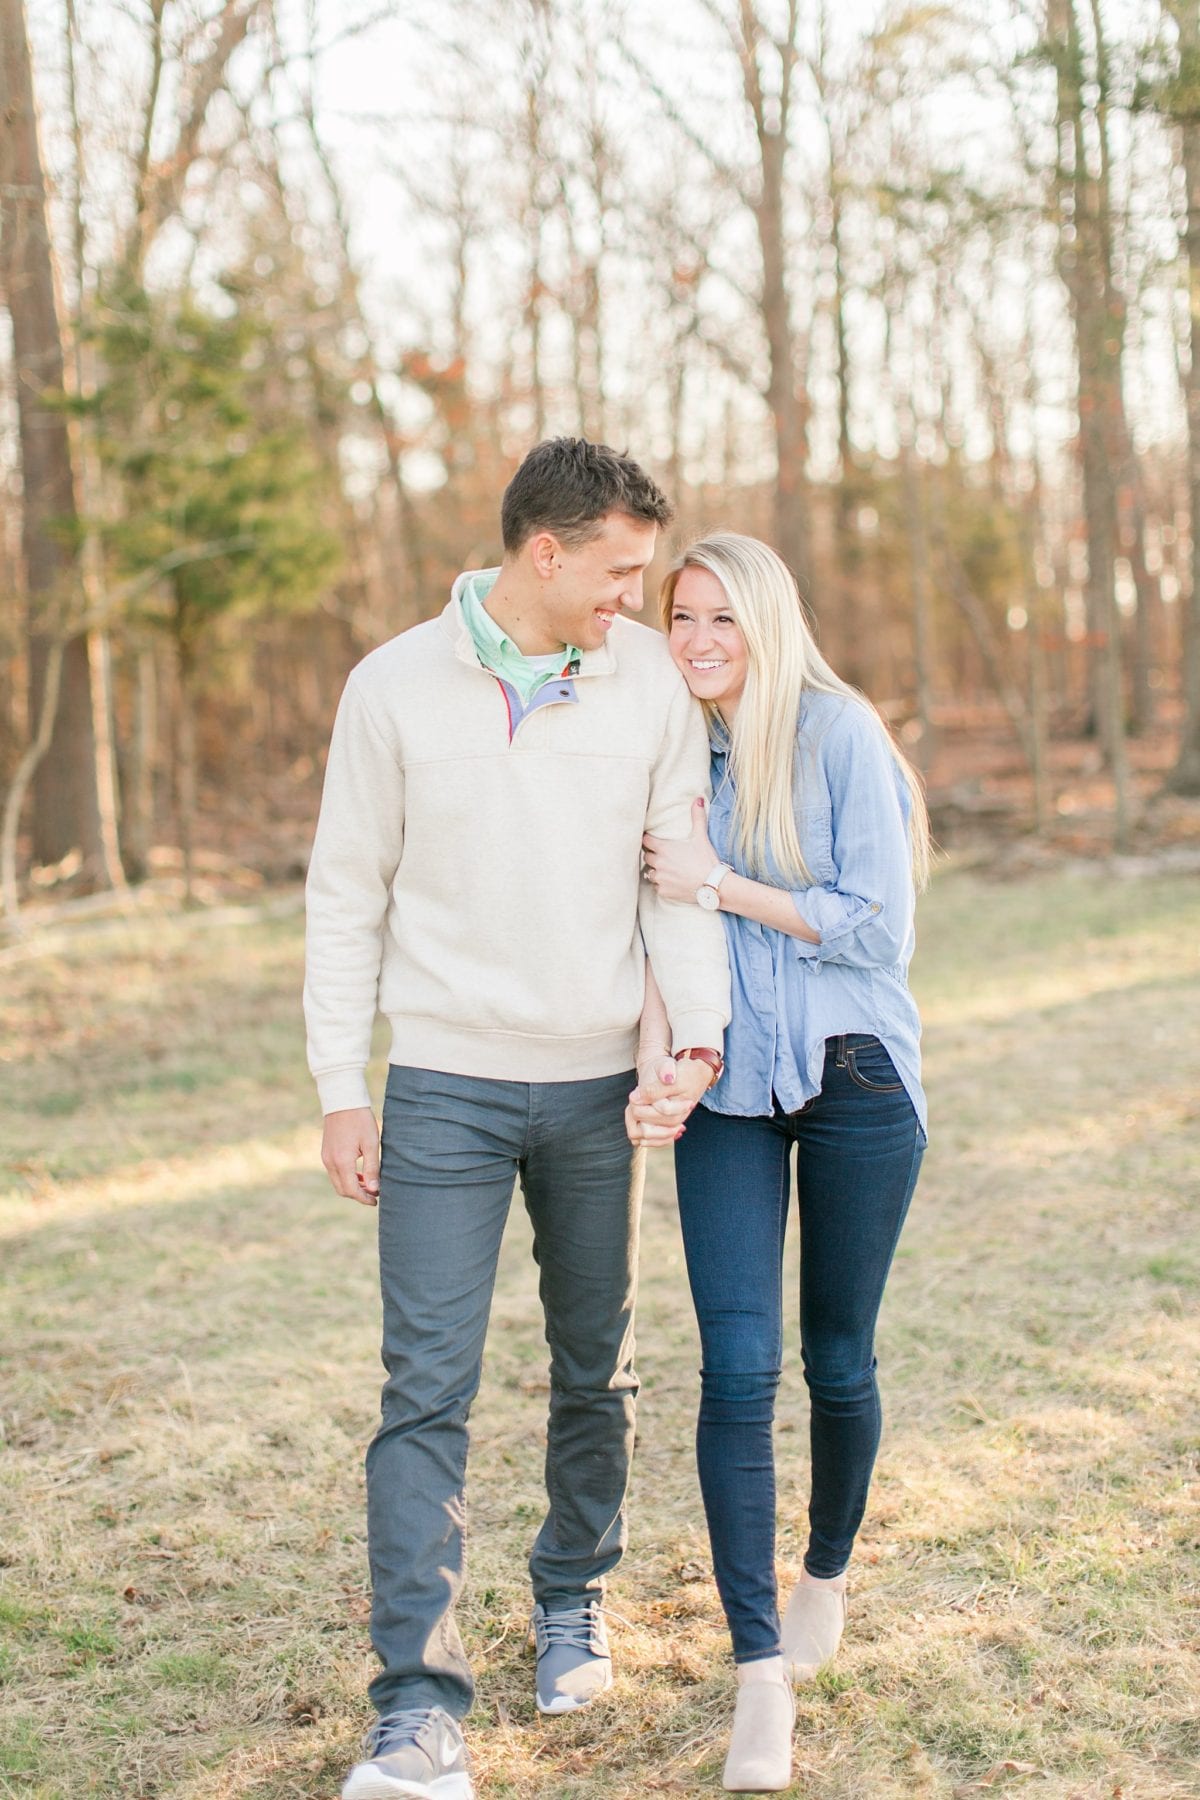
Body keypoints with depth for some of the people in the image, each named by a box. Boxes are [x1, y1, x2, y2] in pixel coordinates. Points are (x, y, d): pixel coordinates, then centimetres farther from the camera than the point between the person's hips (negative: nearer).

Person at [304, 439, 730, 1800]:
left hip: (599, 1087, 3)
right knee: (427, 1389, -8)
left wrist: (698, 1030, -13)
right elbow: (347, 895, 0)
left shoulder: (651, 680, 1)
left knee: (596, 1371, 15)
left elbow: (680, 870, 2)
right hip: (445, 1086, -2)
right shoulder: (395, 686, -4)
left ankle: (572, 1604, 37)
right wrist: (340, 1090, -3)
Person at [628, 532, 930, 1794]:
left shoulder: (840, 735, -7)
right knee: (736, 1369, -9)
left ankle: (826, 1579, 36)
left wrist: (720, 886, -13)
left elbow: (877, 923, -11)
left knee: (837, 1360, 10)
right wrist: (653, 1069, -6)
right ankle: (761, 1677, -6)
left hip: (853, 1078, -3)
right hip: (727, 1091, 3)